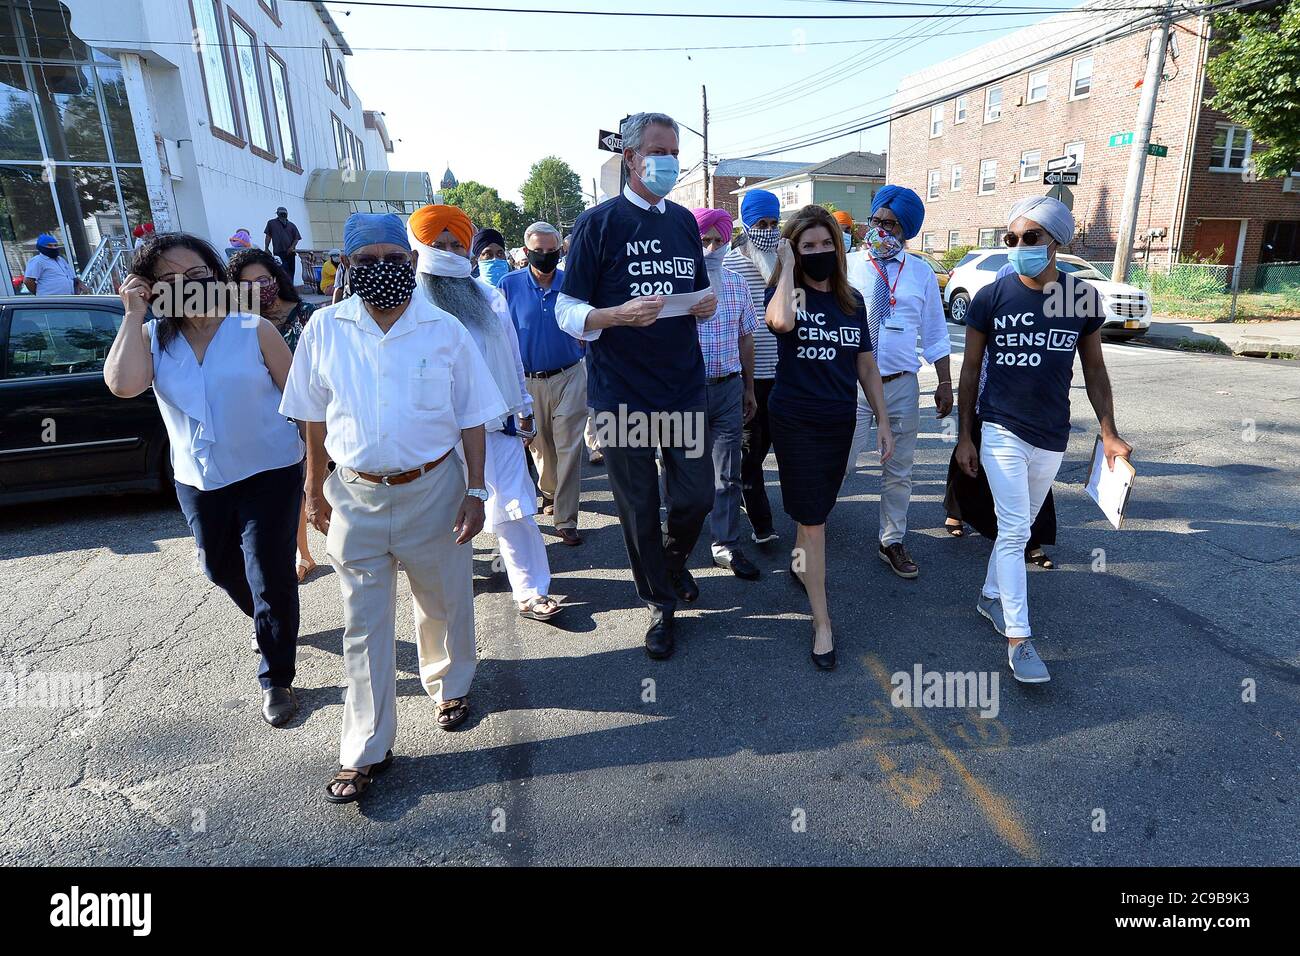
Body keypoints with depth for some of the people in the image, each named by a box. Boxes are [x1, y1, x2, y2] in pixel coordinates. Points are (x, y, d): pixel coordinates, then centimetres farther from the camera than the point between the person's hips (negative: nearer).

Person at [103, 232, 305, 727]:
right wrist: (133, 314, -16)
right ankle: (269, 624, 53)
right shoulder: (152, 338, 0)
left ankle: (276, 679, 17)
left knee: (270, 578, -1)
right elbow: (123, 384, -20)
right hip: (198, 481, 5)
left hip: (268, 473, -5)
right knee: (221, 568, 23)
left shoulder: (255, 331, -9)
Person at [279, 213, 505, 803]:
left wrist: (474, 491, -4)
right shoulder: (325, 328, -1)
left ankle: (450, 684, 45)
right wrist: (314, 489, 9)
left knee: (444, 603, 16)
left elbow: (471, 420, -1)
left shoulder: (445, 331, -5)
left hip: (433, 489, -1)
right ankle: (366, 751, 22)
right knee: (363, 626, 9)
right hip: (355, 495, 1)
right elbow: (315, 418, 7)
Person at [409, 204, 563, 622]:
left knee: (513, 508, 2)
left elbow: (512, 356, 12)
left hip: (499, 423, 3)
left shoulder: (487, 295, 8)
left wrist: (524, 410, 12)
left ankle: (530, 590, 9)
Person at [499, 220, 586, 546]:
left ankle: (566, 520, 2)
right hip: (528, 381, 1)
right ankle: (550, 490, 44)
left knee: (568, 448, -4)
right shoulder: (510, 285, -1)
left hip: (569, 376, -1)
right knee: (540, 445, 16)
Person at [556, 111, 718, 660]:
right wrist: (620, 315, -25)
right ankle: (661, 604, 27)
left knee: (697, 497, 7)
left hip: (685, 387, 5)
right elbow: (568, 312, -6)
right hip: (623, 393, -4)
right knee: (639, 510, 6)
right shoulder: (599, 222, -4)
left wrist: (708, 304, -2)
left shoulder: (684, 221, 12)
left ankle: (673, 560, 40)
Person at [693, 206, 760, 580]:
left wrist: (749, 387, 15)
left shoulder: (736, 284, 8)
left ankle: (727, 546, 20)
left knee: (728, 475, 9)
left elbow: (745, 338, 15)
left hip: (729, 387, 4)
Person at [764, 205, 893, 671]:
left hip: (840, 422, 5)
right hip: (795, 421, -5)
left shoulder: (852, 300, 6)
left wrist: (883, 422, 7)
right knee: (813, 519, -3)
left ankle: (799, 563, 48)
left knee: (816, 510, 18)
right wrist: (787, 266, -19)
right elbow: (780, 321, -34)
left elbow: (866, 367, 11)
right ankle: (822, 622, 8)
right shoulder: (788, 292, -7)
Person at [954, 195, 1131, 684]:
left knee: (1020, 527, 15)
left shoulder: (1082, 296, 0)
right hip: (1002, 429, -3)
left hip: (1053, 436, 3)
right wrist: (965, 436, -1)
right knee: (1013, 530, -6)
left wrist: (1109, 434, 3)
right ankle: (1018, 639, -1)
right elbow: (970, 368, -1)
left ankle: (990, 594, 35)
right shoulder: (991, 296, -7)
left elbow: (1094, 368, 7)